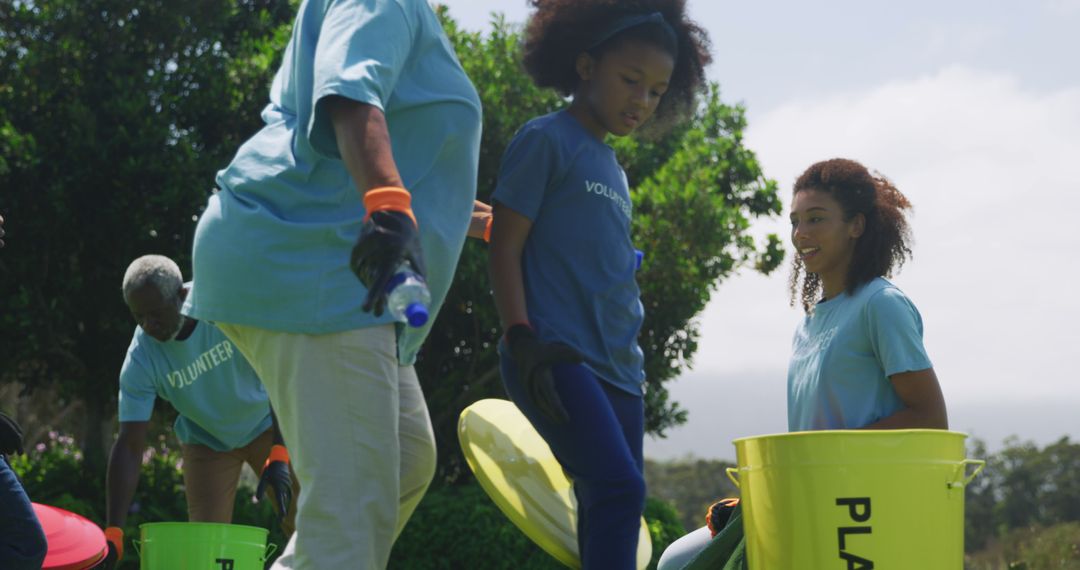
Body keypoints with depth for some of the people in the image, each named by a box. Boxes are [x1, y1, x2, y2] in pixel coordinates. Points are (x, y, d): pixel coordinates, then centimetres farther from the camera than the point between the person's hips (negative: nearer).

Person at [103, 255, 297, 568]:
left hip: (266, 423, 0)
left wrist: (279, 454, -35)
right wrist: (112, 535, -34)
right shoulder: (140, 360, -26)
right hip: (206, 442, 1)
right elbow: (129, 446, -26)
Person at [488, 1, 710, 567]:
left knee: (607, 512, 4)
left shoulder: (613, 169, 22)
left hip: (616, 367, 8)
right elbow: (505, 247, -7)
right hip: (556, 359, -8)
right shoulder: (546, 140, -1)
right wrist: (522, 341, -17)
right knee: (619, 489, -24)